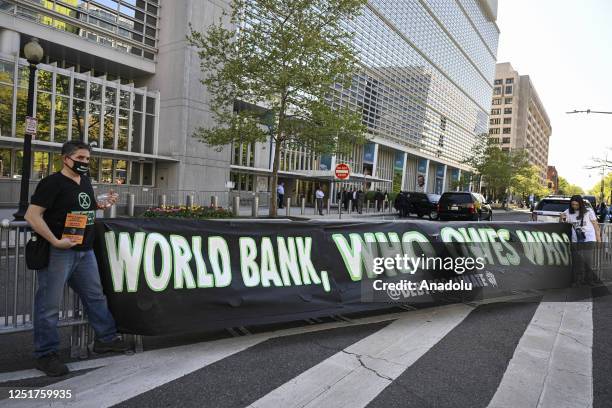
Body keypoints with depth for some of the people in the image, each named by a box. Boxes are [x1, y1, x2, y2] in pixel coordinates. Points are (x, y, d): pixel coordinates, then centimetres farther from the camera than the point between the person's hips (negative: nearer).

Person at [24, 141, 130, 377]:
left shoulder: (85, 182, 13)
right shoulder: (52, 182, -12)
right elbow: (32, 215, -18)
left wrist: (102, 205, 8)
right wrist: (55, 241, -24)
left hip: (85, 251, 8)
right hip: (57, 253, -8)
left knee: (95, 296, 15)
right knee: (49, 304, 2)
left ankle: (106, 338, 28)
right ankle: (45, 355, 15)